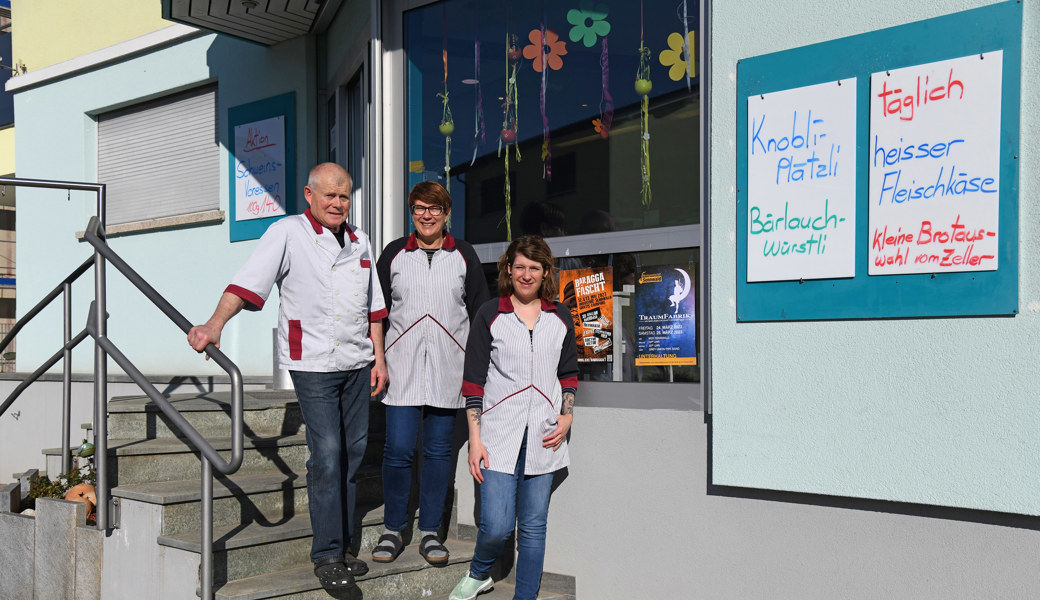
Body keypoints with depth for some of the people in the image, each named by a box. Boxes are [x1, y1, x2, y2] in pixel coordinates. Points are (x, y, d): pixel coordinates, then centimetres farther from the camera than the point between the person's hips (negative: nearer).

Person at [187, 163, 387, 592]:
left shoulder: (359, 241, 13)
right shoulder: (287, 234, -6)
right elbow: (248, 282, -18)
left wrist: (379, 358, 14)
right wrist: (215, 323, -33)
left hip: (357, 364, 6)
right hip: (313, 364, -6)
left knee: (353, 453, 10)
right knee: (327, 455, -9)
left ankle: (343, 545, 22)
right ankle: (327, 555, 2)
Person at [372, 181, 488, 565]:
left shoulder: (464, 255, 9)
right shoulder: (394, 254, 9)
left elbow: (481, 311, 10)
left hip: (448, 369, 0)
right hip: (402, 367, 0)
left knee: (439, 450, 5)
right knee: (398, 450, -4)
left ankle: (430, 532, 17)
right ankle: (392, 530, 13)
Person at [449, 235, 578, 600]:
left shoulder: (560, 318, 9)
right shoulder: (489, 316, 0)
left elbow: (569, 374, 18)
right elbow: (473, 381, -1)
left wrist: (567, 417, 1)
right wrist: (475, 439, -6)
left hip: (543, 438, 3)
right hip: (500, 436, -3)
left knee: (533, 526, 7)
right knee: (496, 525, -7)